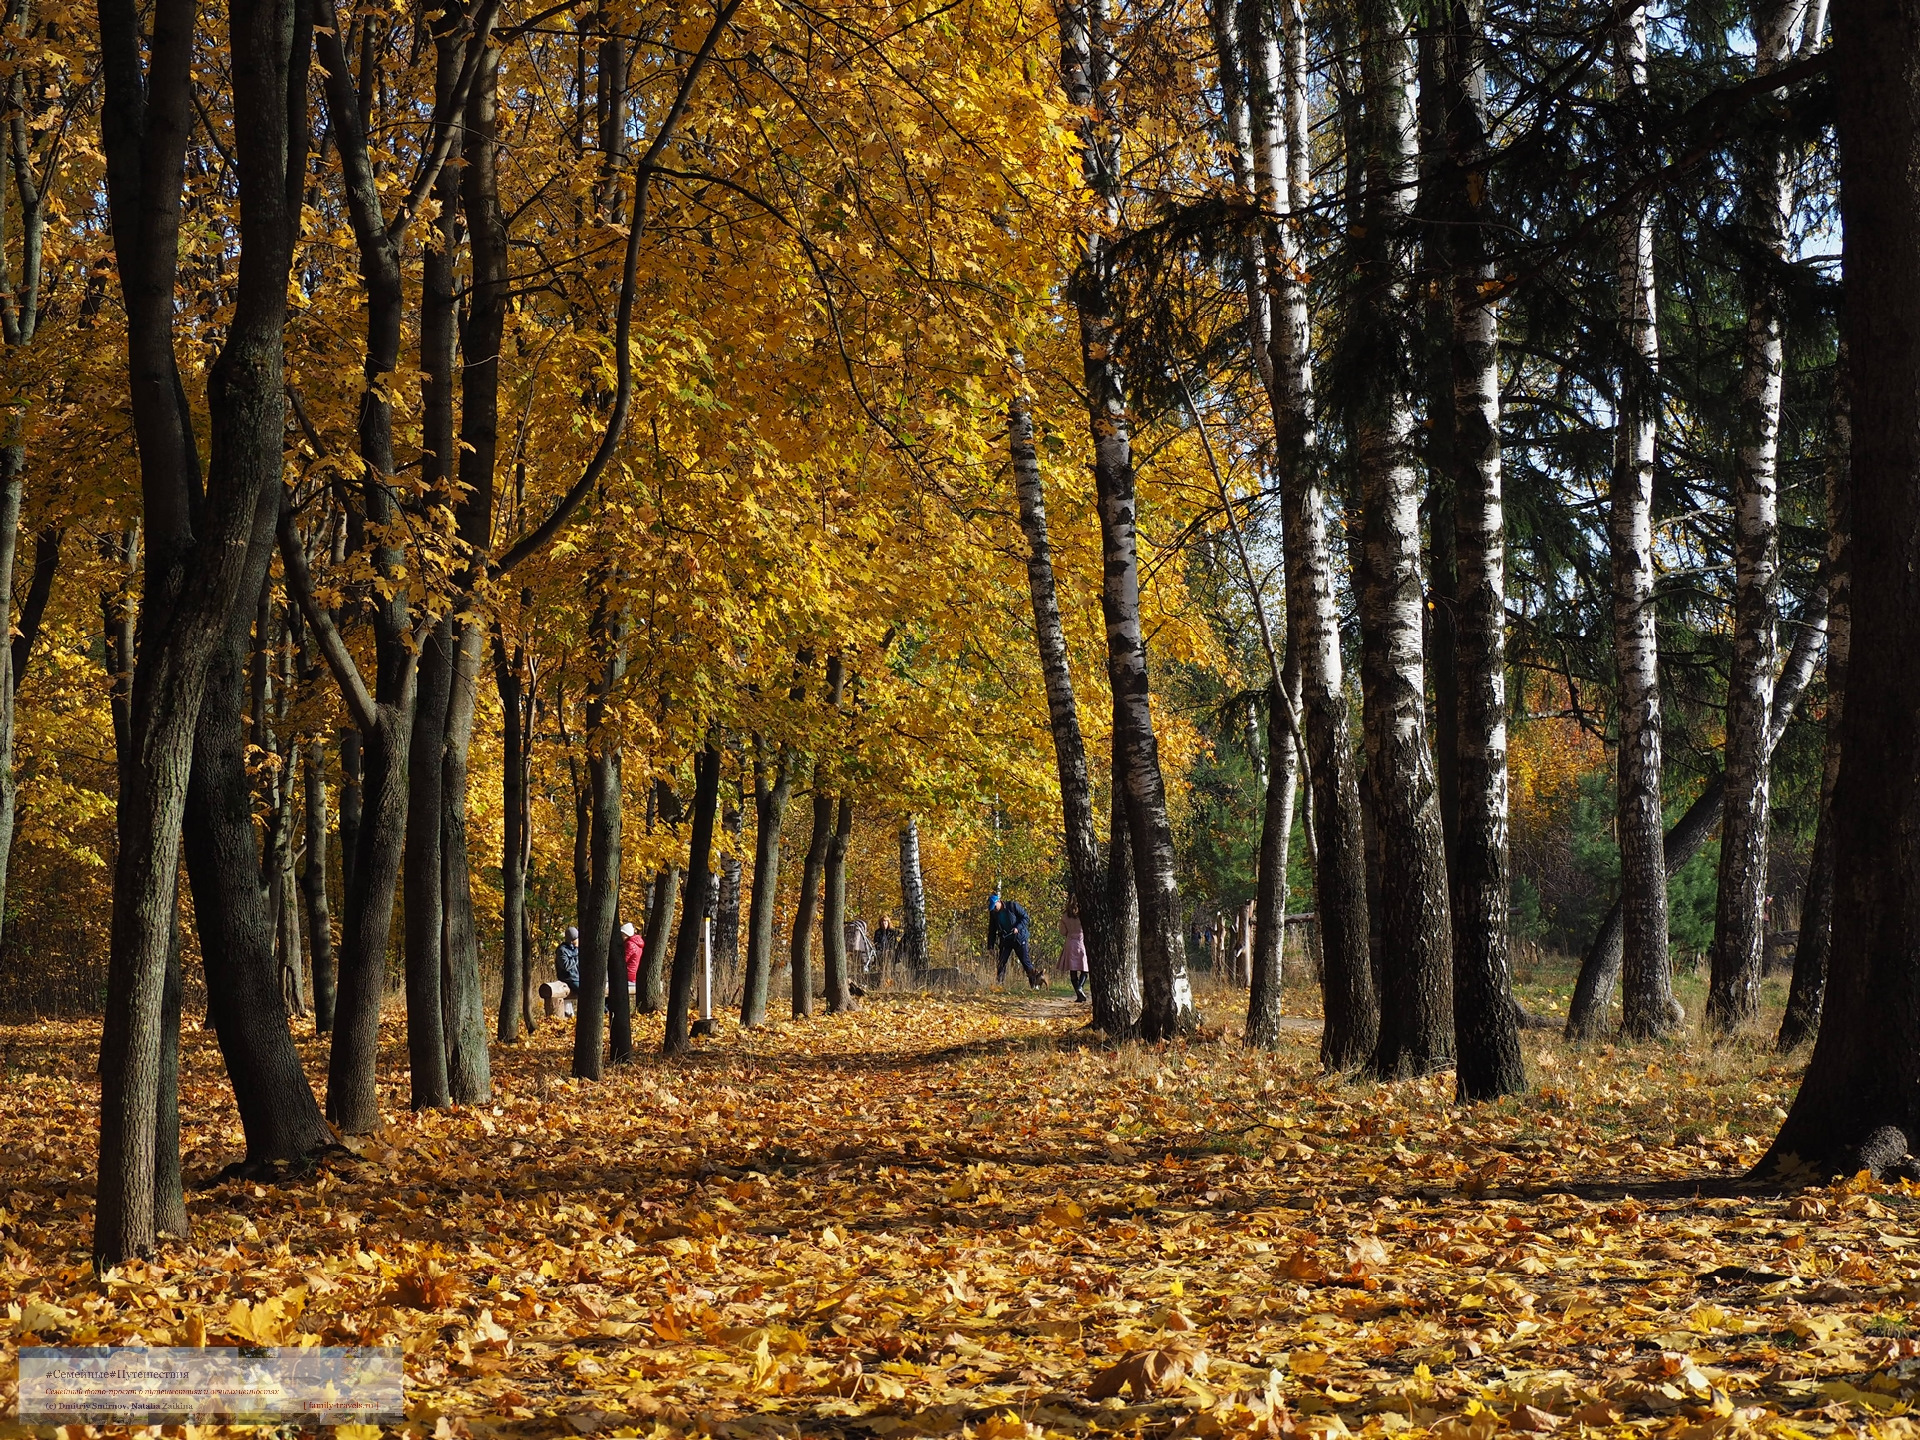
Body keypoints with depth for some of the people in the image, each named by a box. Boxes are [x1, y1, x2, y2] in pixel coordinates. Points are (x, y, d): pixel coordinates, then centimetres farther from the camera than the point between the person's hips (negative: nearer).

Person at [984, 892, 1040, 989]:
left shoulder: (1012, 906, -11)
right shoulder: (993, 913, 1)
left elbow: (1025, 917, -7)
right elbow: (991, 931, 7)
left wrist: (1018, 928, -22)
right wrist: (990, 947, 3)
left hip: (1019, 938, -4)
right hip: (1005, 940, 4)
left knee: (1025, 962, -2)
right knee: (1001, 963, -3)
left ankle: (1035, 983, 6)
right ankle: (999, 984, 1)